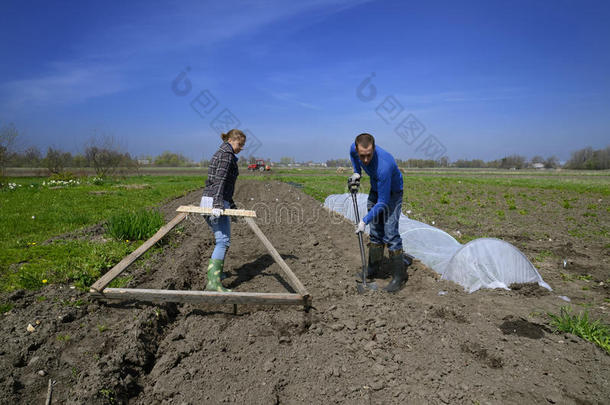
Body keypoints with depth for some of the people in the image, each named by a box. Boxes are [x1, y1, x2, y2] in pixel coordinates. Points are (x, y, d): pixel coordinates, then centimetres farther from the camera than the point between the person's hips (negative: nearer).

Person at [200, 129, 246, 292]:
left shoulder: (219, 154, 22)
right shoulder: (227, 155, -9)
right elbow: (220, 180, -22)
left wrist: (231, 203, 33)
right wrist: (218, 204, -32)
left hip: (207, 200, 10)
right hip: (215, 202, -10)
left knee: (221, 239, 20)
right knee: (223, 241, -15)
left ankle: (215, 272, 30)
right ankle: (213, 282, -23)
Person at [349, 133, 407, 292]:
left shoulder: (384, 166, -40)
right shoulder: (354, 148, -21)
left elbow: (383, 202, -34)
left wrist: (364, 221, -31)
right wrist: (357, 172, -1)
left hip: (392, 193, -6)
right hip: (375, 190, 7)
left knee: (390, 233, -14)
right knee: (375, 231, 11)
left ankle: (399, 276, -7)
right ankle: (373, 268, 21)